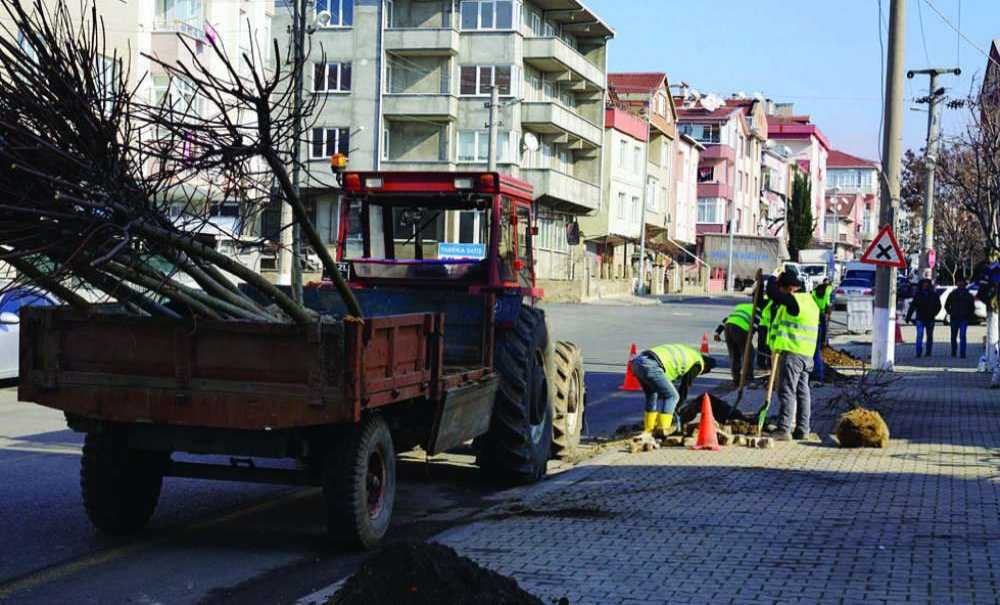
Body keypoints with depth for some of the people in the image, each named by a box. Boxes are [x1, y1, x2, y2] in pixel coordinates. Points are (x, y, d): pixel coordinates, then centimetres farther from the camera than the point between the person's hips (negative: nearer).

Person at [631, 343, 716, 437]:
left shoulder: (683, 352, 36)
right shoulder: (697, 363, 13)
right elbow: (684, 388, 13)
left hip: (637, 361, 8)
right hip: (651, 366, -8)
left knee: (652, 395, 26)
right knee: (672, 396, 7)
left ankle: (648, 429, 24)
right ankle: (663, 430, 4)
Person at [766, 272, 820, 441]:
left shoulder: (794, 300, -12)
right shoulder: (810, 301, 17)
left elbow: (772, 293, -8)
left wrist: (773, 279, 8)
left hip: (792, 352, -9)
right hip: (807, 354, 9)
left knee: (787, 391, -10)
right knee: (802, 392, 10)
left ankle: (784, 429, -15)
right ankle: (802, 430, 13)